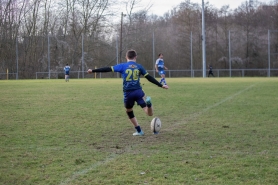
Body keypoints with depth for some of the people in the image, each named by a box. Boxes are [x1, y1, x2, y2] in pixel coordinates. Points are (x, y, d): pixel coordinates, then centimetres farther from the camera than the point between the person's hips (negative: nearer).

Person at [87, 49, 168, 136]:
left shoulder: (122, 66, 5)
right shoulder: (139, 66, 10)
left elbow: (108, 69, 2)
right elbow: (149, 77, 10)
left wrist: (93, 70, 7)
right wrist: (161, 85, 17)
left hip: (128, 94, 0)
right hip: (138, 91, 1)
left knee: (129, 112, 23)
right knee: (149, 113, 2)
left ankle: (139, 131, 23)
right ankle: (148, 102, -31)